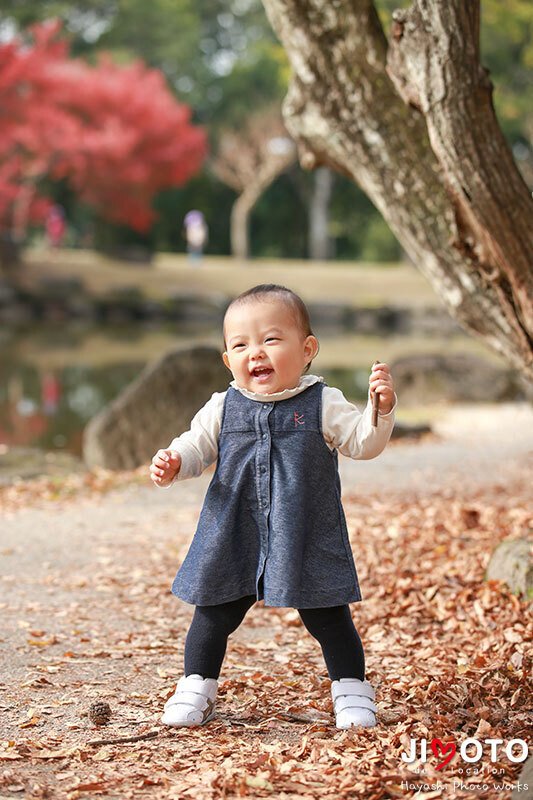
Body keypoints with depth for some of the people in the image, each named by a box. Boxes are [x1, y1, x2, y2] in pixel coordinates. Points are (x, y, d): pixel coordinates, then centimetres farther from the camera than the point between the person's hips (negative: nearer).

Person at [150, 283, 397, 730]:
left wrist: (381, 409, -23)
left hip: (307, 541, -2)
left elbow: (363, 443, -6)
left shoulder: (323, 405, -3)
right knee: (214, 616, 9)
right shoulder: (222, 408, 2)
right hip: (234, 542, 2)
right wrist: (173, 463, -13)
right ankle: (197, 688, 26)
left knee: (328, 618, 5)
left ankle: (352, 690, 22)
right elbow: (197, 446, 8)